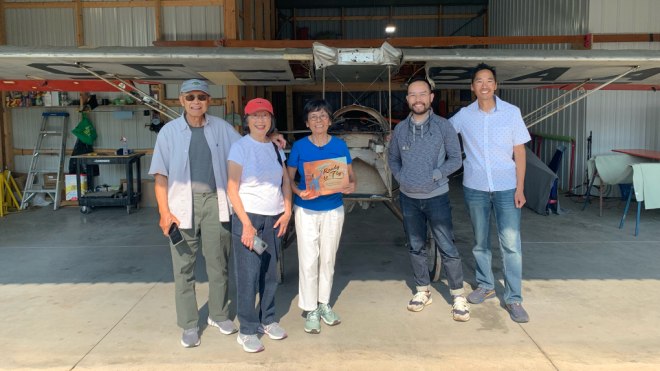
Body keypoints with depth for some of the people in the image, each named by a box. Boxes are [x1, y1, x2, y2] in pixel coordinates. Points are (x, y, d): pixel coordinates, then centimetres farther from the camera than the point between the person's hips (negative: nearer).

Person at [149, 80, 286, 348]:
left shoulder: (221, 127, 6)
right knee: (184, 266, 5)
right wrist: (164, 211, -9)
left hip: (215, 202, 2)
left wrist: (268, 137, -2)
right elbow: (161, 174, -2)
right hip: (183, 204, -1)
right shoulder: (170, 131, 0)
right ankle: (189, 325, 20)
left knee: (218, 262, 11)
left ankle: (218, 315, 29)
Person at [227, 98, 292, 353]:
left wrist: (287, 212, 1)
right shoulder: (240, 147, -5)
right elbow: (232, 189, -9)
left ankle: (267, 320, 28)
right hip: (248, 217, -5)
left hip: (274, 219, 5)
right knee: (248, 276, -2)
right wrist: (246, 224, -14)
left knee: (270, 273, 11)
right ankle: (247, 331, 11)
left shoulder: (275, 148, 10)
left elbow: (285, 181, 14)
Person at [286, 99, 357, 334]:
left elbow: (351, 175, 3)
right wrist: (299, 192, -23)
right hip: (306, 210, -2)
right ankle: (311, 310, 14)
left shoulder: (339, 145, -1)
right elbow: (289, 178, -3)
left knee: (328, 258, 12)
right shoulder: (299, 147, -5)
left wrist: (352, 186, -20)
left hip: (333, 209, 2)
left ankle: (324, 304, 29)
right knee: (308, 260, 0)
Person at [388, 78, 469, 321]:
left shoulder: (443, 126, -6)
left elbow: (455, 159, -3)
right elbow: (393, 158, 15)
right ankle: (423, 291, 27)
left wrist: (434, 175, -14)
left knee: (447, 248, -2)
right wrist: (400, 177, -1)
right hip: (409, 198, 4)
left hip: (436, 196, -3)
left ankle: (458, 297, 11)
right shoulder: (400, 129, 3)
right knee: (416, 247, 13)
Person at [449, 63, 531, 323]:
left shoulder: (511, 112, -2)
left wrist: (519, 188, -6)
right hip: (475, 188, 2)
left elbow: (519, 152, -1)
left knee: (511, 244, -5)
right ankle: (486, 286, 32)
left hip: (506, 188, -2)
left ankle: (513, 299, 6)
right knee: (480, 242, 13)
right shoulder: (463, 116, 0)